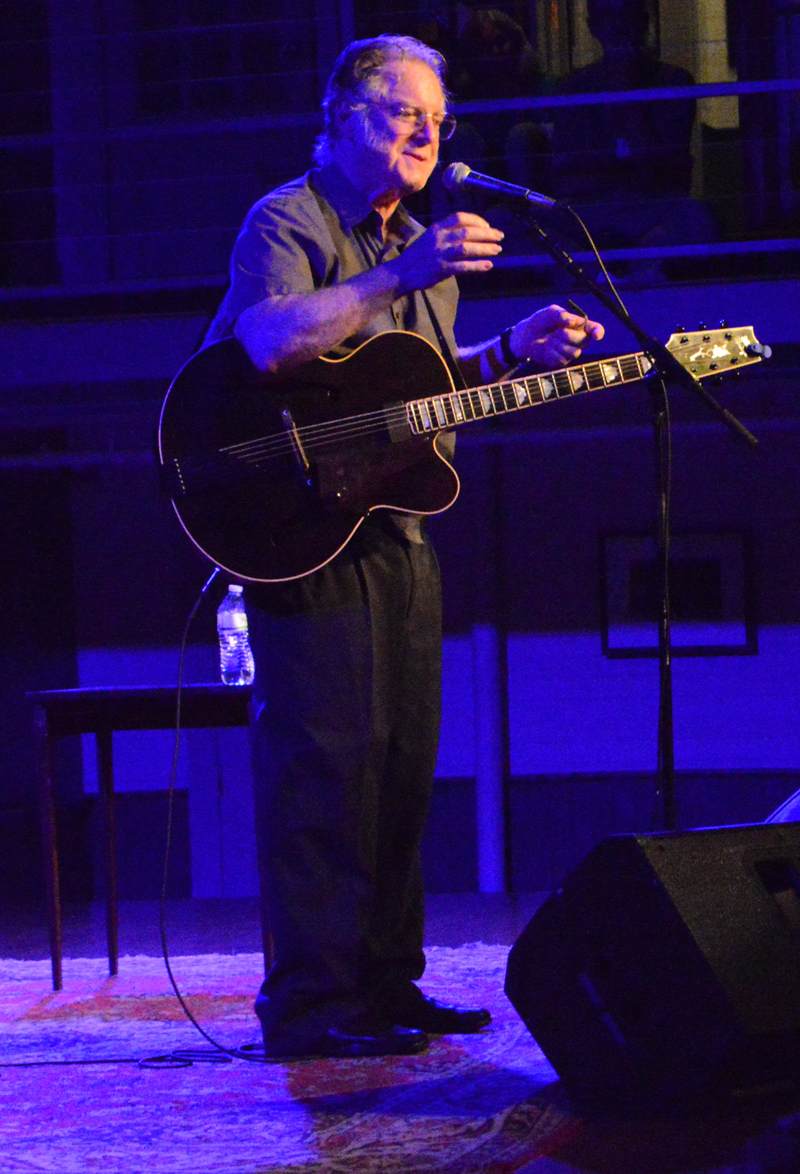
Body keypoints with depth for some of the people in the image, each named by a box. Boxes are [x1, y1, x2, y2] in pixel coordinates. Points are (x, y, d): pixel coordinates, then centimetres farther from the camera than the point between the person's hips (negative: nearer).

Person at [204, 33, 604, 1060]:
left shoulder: (421, 244, 20)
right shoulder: (286, 221, -8)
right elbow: (270, 341, -27)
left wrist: (512, 351, 11)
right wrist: (401, 276, -29)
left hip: (396, 532, 9)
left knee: (403, 763, 9)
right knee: (324, 759, -10)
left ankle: (386, 984, 17)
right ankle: (311, 1004, -6)